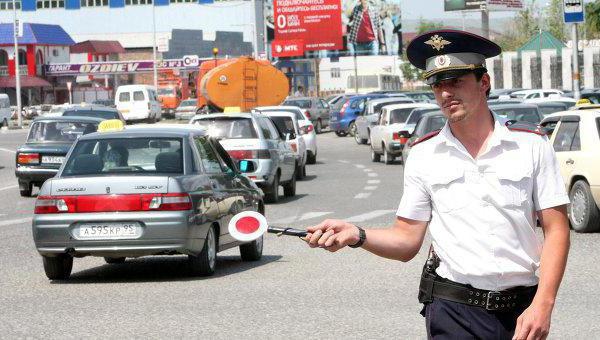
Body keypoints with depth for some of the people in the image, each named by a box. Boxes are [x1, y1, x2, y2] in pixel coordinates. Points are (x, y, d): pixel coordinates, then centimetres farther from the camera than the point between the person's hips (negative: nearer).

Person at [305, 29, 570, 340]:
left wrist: (542, 305, -12)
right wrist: (357, 236, -15)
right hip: (453, 311, 0)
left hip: (521, 312, 0)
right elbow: (407, 240, 4)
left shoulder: (532, 146, 2)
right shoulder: (423, 156, 6)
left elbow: (556, 230, -1)